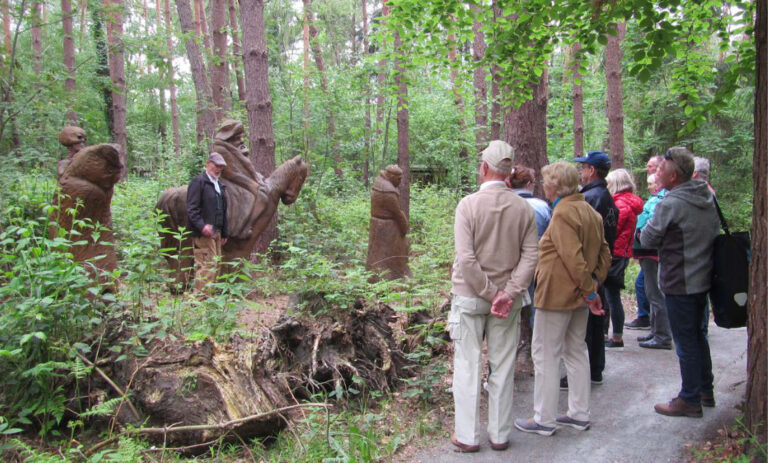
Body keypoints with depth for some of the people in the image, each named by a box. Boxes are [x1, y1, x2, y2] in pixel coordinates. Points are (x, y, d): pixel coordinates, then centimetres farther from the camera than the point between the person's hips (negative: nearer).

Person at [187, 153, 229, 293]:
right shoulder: (198, 182, -5)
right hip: (203, 233, -9)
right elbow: (192, 208, -13)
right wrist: (202, 226, -26)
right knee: (207, 265, -12)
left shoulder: (219, 185, 22)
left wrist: (224, 233, 22)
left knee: (215, 265, 9)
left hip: (216, 232, 9)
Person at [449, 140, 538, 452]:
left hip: (470, 296, -3)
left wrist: (489, 293, -10)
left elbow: (466, 259, -17)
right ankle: (500, 435, 22)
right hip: (507, 297, 3)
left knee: (468, 367, 7)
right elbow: (529, 257, -7)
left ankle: (467, 436, 14)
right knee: (503, 368, 12)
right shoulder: (523, 208, -2)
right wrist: (508, 294, -10)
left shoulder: (469, 204, -12)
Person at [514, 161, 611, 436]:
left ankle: (544, 420, 9)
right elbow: (604, 253, 12)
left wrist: (589, 290, -17)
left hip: (557, 295, -9)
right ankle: (579, 414, 27)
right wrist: (594, 283, 7)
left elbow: (573, 258, -25)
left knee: (545, 355, 1)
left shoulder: (563, 213, -18)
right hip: (579, 297, 10)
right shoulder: (590, 211, 11)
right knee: (576, 352, 18)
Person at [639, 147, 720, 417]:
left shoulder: (670, 205, -21)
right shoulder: (708, 198, 5)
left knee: (686, 342, 1)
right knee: (698, 335, 20)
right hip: (703, 279, 9)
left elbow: (647, 240, -13)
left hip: (679, 284, -9)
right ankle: (706, 390, 32)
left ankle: (690, 400, 12)